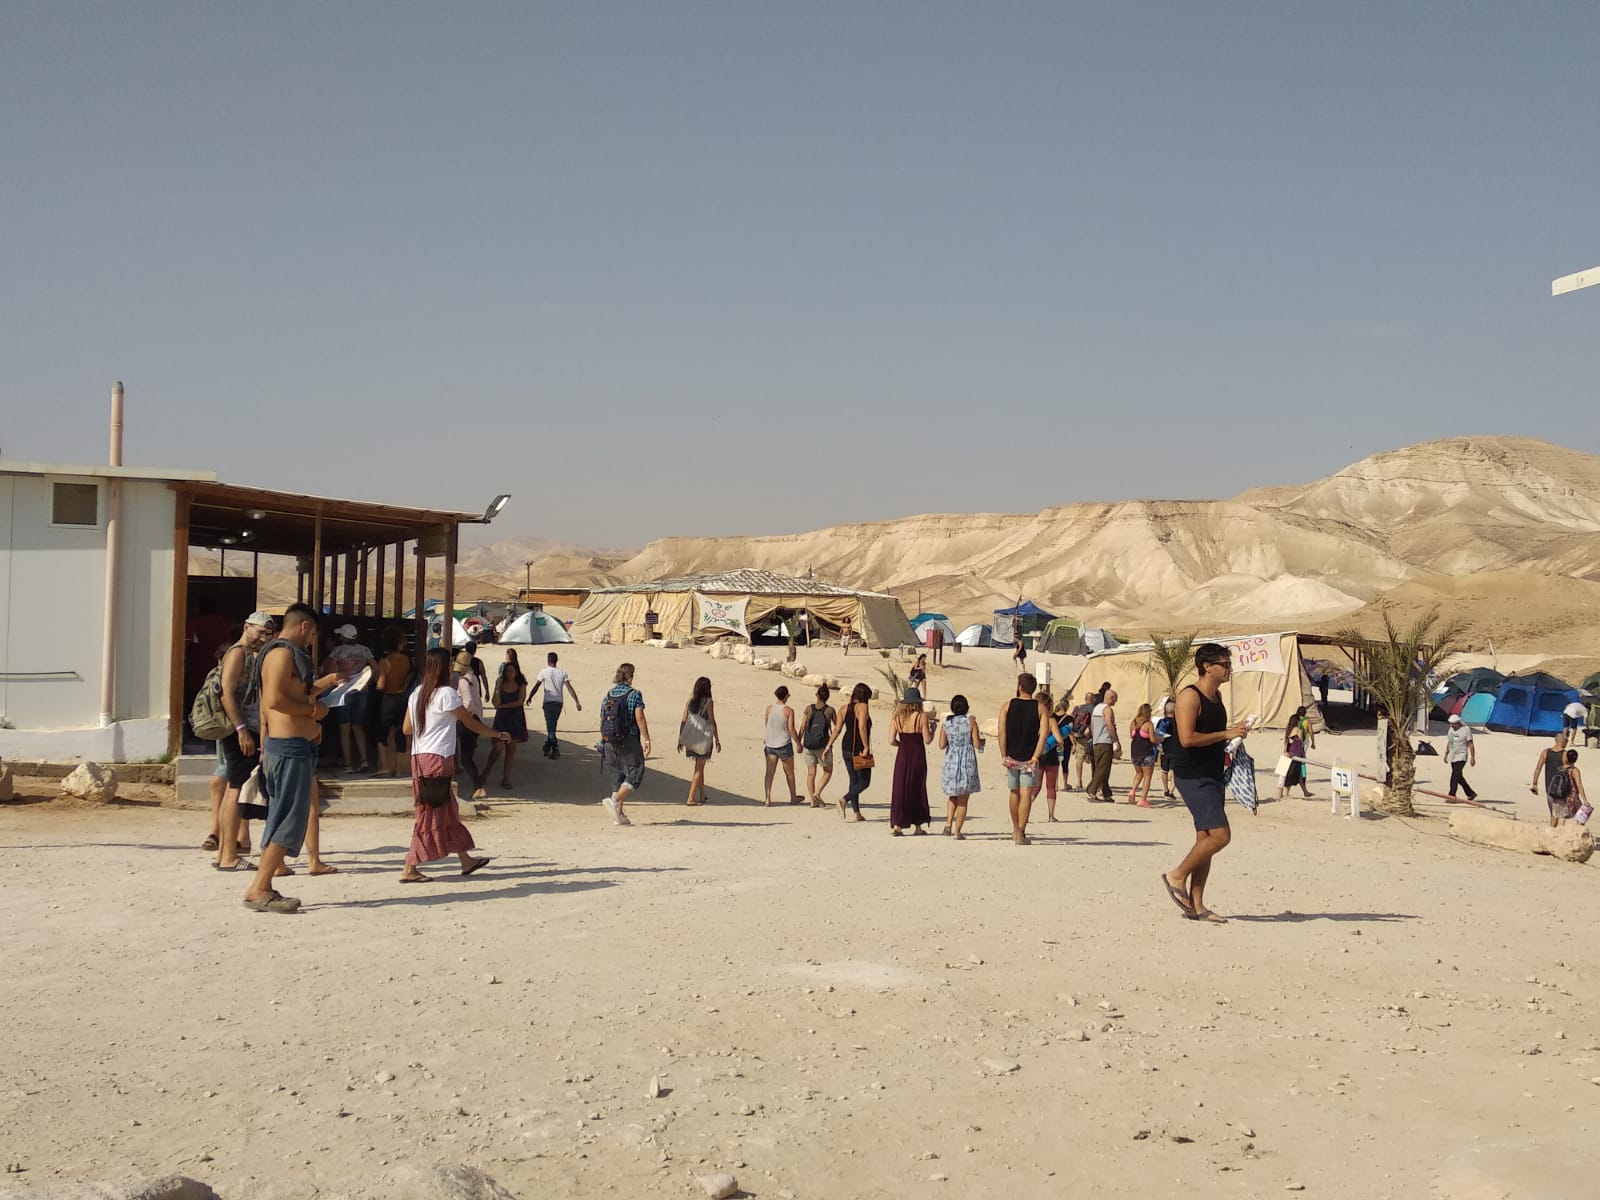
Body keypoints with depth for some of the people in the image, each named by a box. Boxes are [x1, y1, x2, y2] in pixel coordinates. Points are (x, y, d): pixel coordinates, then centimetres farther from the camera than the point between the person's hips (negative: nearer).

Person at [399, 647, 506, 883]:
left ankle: (466, 860, 25)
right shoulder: (446, 694, -11)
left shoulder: (417, 694, 11)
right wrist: (498, 734, 8)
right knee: (432, 814, -4)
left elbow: (407, 729, 13)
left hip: (419, 758, 8)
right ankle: (409, 869, -5)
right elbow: (471, 724, -4)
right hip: (438, 758, -8)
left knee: (448, 810, 16)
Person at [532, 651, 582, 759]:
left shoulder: (544, 672, -3)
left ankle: (556, 750, -17)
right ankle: (547, 748, 26)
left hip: (548, 702, -4)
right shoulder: (562, 672, 5)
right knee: (552, 727, 19)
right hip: (559, 702, 4)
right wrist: (577, 702, -2)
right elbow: (570, 688, -1)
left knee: (550, 727, -5)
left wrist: (529, 697, 7)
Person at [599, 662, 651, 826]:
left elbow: (602, 721, 11)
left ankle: (619, 814, 8)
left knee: (617, 776, 11)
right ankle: (614, 801, -20)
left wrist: (603, 742, 20)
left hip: (610, 742, 6)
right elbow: (639, 718, -14)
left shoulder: (608, 695, 9)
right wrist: (646, 740, -12)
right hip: (629, 741, -6)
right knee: (634, 776, -1)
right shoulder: (634, 694, -6)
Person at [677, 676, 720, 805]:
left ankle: (702, 795, 29)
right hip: (704, 738, -5)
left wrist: (680, 739, 12)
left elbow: (683, 721, 5)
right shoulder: (708, 702, -10)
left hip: (691, 739, 5)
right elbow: (712, 722, -9)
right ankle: (690, 798, -2)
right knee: (699, 768, 3)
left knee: (699, 767, 20)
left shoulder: (690, 701, 4)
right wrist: (717, 740, -2)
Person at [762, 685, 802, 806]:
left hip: (770, 744, 3)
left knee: (769, 772, 2)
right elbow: (791, 729, -12)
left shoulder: (769, 708, 0)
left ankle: (768, 799, -8)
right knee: (789, 772, 15)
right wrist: (798, 743, -2)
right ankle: (793, 797, 29)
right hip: (784, 745, -3)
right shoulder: (788, 711, -11)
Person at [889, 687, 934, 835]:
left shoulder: (898, 717, 0)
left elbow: (891, 741, -3)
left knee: (899, 789, 5)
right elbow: (927, 739, -8)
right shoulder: (922, 716, -9)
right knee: (917, 789, 11)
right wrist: (933, 729, 10)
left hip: (902, 755, 2)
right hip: (918, 755, -2)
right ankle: (917, 826, 16)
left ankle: (896, 825, -3)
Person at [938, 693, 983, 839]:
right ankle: (957, 832, 4)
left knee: (953, 795, 20)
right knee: (963, 799, 5)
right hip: (967, 762, -2)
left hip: (950, 762, 2)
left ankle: (948, 823, 1)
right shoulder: (971, 722, -6)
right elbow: (977, 744, -8)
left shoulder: (946, 723, 1)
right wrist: (981, 737, 12)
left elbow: (942, 745, 2)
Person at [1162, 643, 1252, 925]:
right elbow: (1187, 738, -24)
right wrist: (1226, 734, -18)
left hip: (1212, 776, 10)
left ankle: (1196, 905, 12)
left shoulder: (1217, 696, 16)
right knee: (1220, 835, -16)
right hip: (1192, 777, -10)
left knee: (1206, 839, 8)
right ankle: (1177, 876, 0)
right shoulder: (1190, 696, -14)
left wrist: (1235, 731, 11)